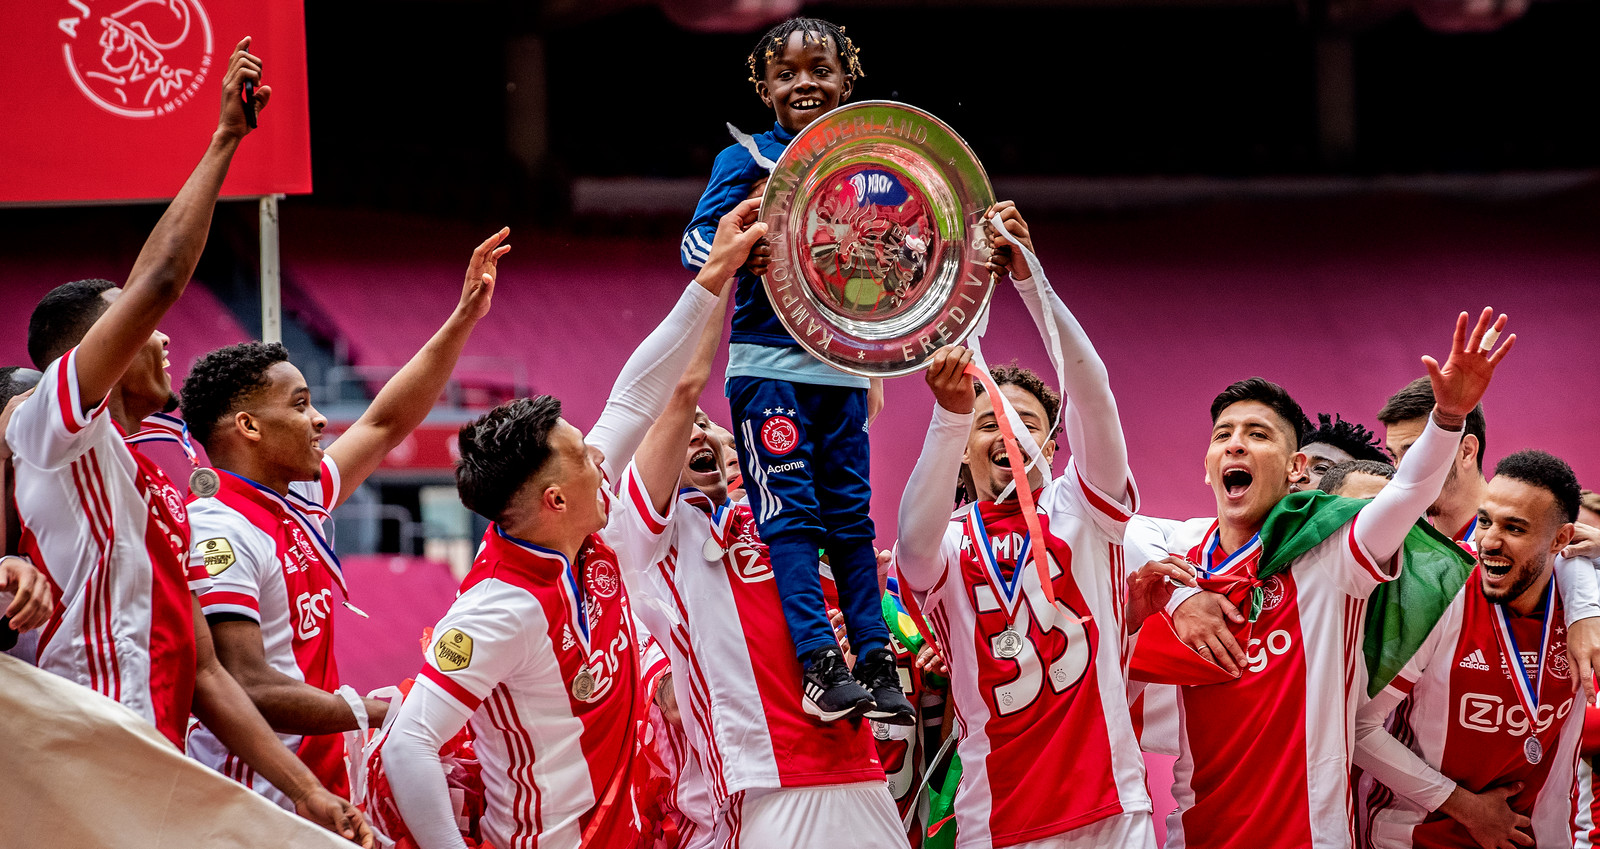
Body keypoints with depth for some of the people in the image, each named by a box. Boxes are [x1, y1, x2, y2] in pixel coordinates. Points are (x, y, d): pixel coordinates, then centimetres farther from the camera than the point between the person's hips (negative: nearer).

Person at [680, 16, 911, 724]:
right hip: (770, 365, -4)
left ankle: (875, 666, 7)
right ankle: (819, 665, -13)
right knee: (790, 515, -9)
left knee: (850, 516, 6)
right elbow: (696, 243, -10)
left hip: (844, 367, 4)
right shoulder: (749, 160, -1)